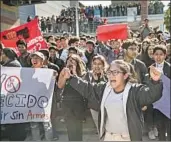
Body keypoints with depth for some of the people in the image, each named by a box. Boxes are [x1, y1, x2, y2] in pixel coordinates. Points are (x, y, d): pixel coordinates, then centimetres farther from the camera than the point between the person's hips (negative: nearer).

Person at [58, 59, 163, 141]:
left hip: (128, 137, -4)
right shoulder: (104, 89, 2)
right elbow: (87, 88, 10)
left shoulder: (135, 90, -14)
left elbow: (151, 94, -29)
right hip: (108, 136, 5)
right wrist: (70, 78, 6)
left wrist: (155, 81, -49)